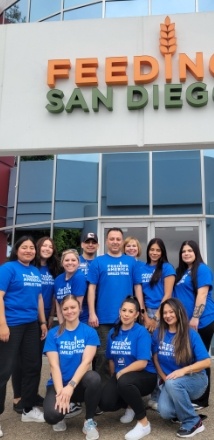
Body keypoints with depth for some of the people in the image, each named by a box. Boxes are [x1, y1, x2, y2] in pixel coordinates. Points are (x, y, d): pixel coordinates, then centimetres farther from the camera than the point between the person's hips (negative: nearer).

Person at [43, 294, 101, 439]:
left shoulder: (90, 332, -3)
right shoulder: (53, 334, -1)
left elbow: (86, 362, -13)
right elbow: (54, 365, -8)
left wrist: (71, 386, -25)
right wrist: (60, 391, -22)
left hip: (79, 383, 0)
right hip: (59, 384, 1)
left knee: (94, 378, -35)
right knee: (52, 415, -30)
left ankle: (89, 421, -8)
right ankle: (61, 415, 11)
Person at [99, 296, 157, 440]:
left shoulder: (142, 332, -14)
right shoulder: (113, 333, 3)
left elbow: (142, 363, -20)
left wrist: (121, 373, -15)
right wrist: (114, 378, 13)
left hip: (144, 376, -5)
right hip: (120, 376, 5)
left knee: (124, 381, -37)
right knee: (105, 403, -20)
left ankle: (144, 423, -17)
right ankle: (130, 405, 15)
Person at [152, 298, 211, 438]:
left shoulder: (191, 334, -13)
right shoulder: (158, 333, -3)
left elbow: (206, 362, -17)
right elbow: (156, 358, 5)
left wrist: (184, 370, -29)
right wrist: (164, 378, -6)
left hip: (195, 379, -3)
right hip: (170, 382, 3)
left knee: (172, 383, -35)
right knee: (165, 412, -24)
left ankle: (193, 422, -12)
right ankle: (183, 409, 14)